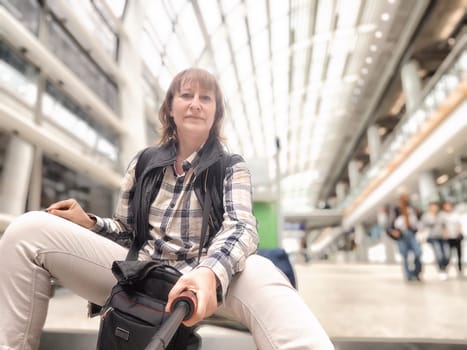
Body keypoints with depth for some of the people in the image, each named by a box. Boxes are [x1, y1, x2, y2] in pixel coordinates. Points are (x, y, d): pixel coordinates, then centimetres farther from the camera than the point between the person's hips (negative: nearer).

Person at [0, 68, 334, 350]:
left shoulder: (232, 167, 3)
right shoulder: (145, 163, 10)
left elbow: (241, 228, -16)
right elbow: (127, 231, 16)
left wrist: (209, 272, -39)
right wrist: (87, 222, -8)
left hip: (195, 279, -3)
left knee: (259, 274, -40)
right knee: (28, 229, -11)